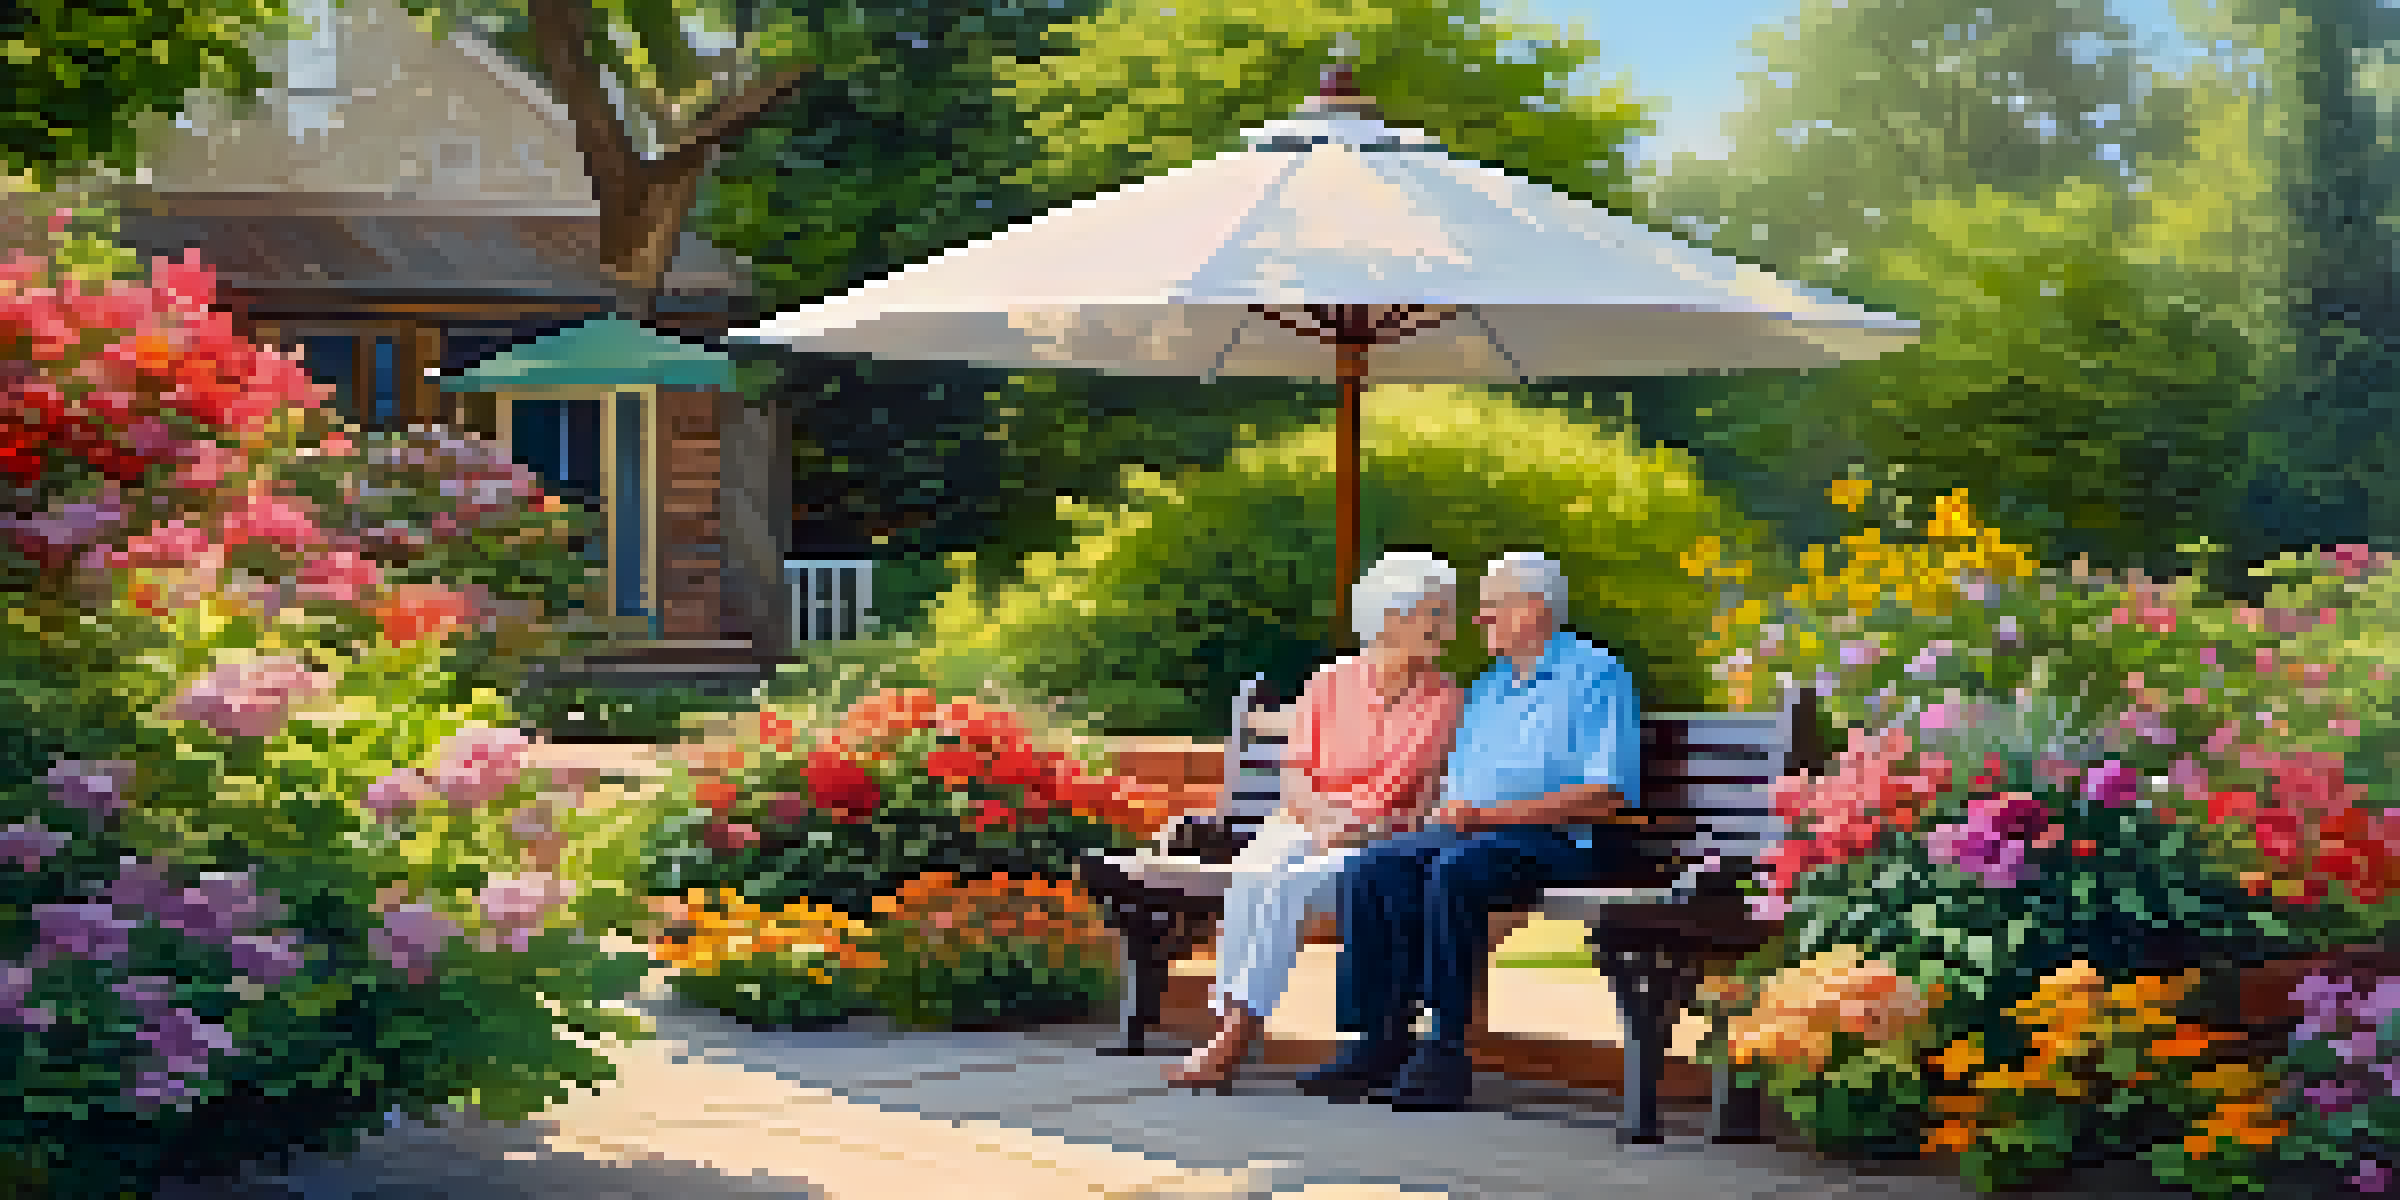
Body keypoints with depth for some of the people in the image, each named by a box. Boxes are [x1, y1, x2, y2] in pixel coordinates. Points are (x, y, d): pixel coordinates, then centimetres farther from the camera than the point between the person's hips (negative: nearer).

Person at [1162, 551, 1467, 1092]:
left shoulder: (1447, 699, 7)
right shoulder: (1331, 683, 11)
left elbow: (1432, 790, 2)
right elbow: (1294, 778, 7)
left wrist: (1384, 826, -16)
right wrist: (1325, 817, -13)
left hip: (1380, 839, -3)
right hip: (1308, 822, 3)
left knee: (1290, 886, -32)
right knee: (1252, 876, -31)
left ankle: (1235, 1037, -32)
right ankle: (1226, 1024, -36)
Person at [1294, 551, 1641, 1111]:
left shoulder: (1596, 675, 1)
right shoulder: (1488, 688, 27)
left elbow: (1608, 795, -12)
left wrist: (1491, 813, -17)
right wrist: (1450, 812, -1)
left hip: (1555, 837, -8)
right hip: (1467, 831, 8)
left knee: (1455, 873, -35)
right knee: (1371, 871, -17)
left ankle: (1447, 1050, -32)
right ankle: (1379, 1038, -21)